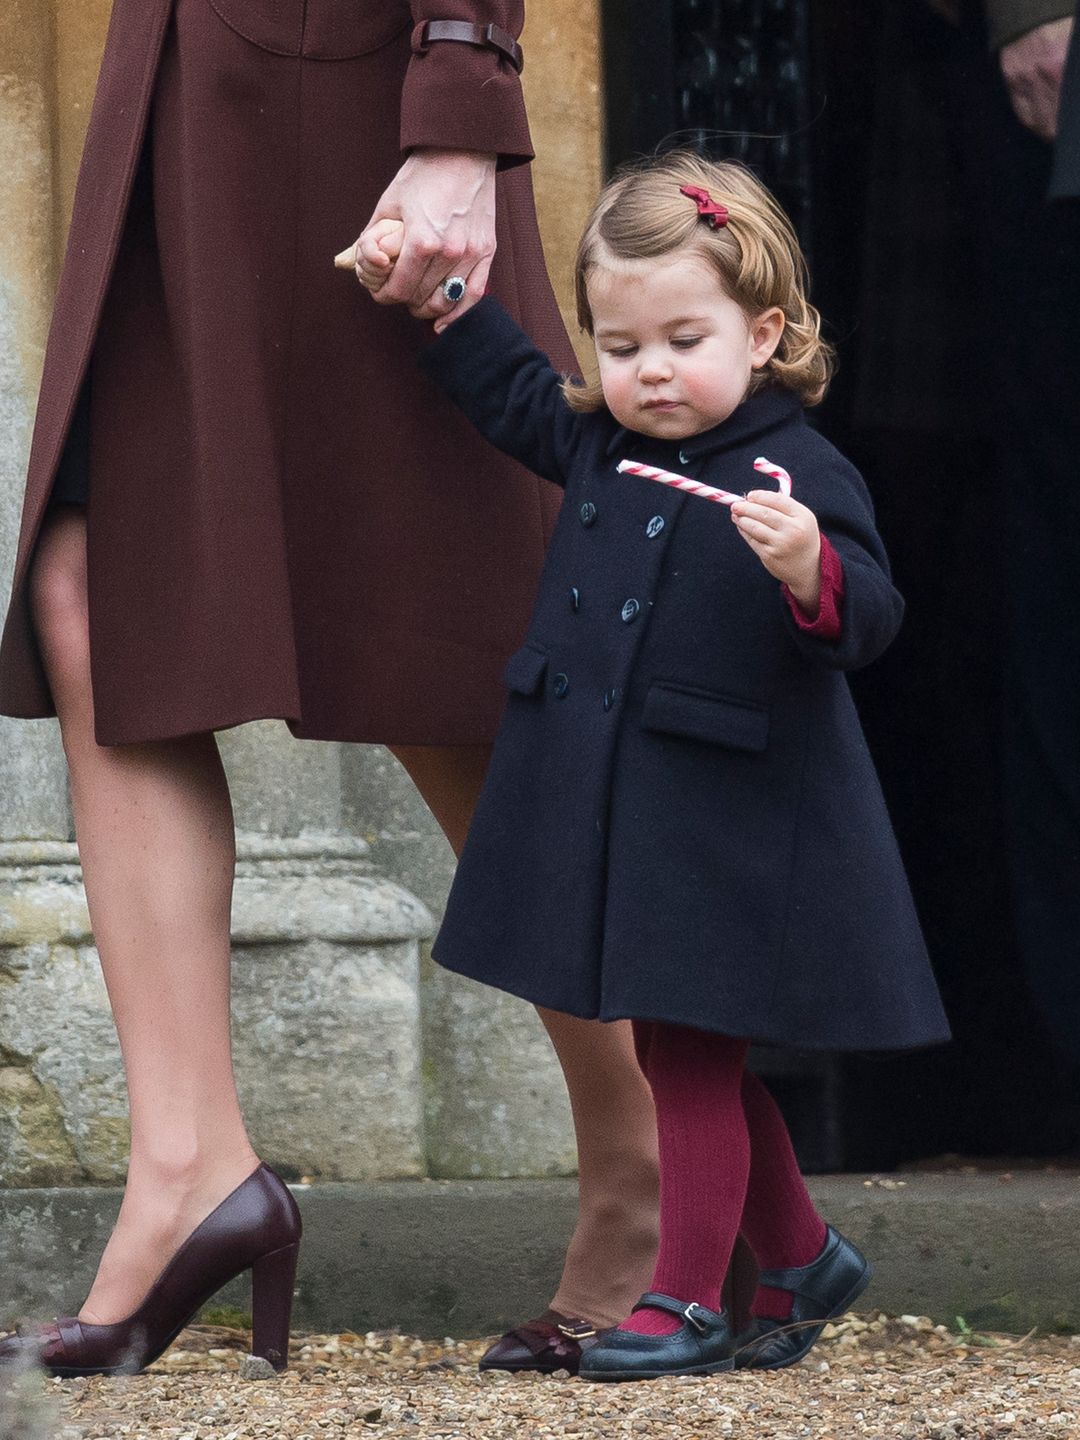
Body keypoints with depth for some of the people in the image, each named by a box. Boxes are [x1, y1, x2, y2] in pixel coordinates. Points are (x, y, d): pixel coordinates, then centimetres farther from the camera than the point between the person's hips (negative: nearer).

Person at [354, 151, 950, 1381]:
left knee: (687, 1051, -2)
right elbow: (510, 387, 24)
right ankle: (800, 1258, 31)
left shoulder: (803, 478, -15)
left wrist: (810, 571, -43)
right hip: (606, 811, 8)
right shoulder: (595, 446, 6)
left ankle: (687, 1301, 8)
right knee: (691, 1056, 16)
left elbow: (866, 621, -23)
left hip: (727, 831, -7)